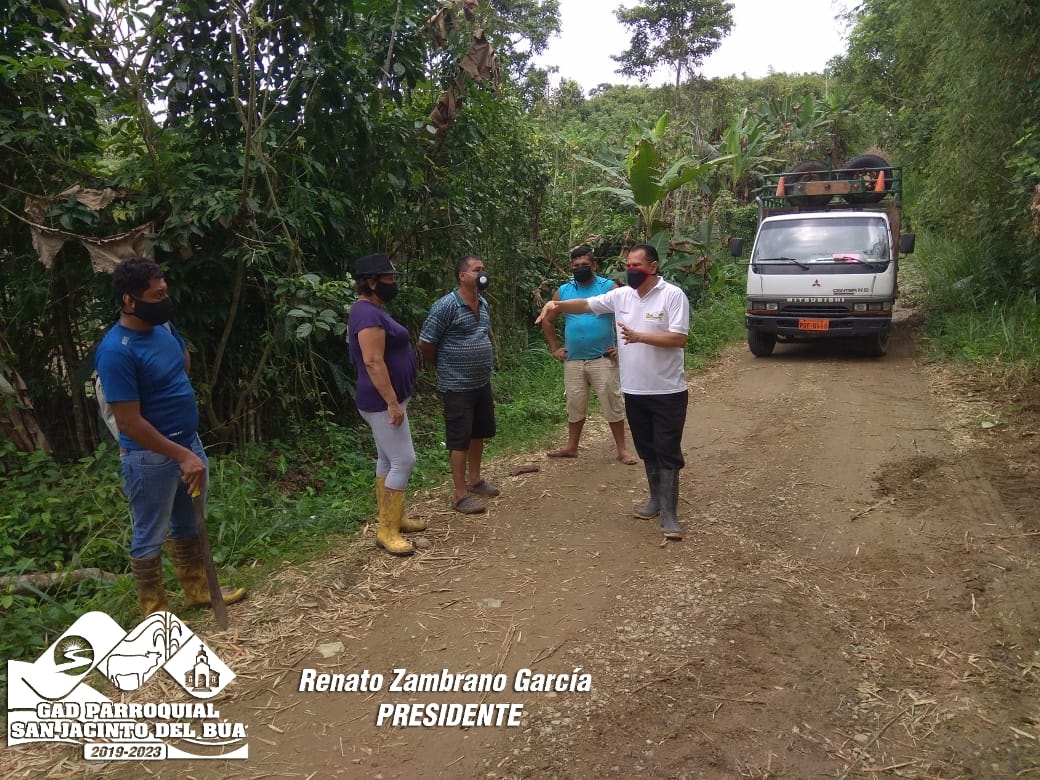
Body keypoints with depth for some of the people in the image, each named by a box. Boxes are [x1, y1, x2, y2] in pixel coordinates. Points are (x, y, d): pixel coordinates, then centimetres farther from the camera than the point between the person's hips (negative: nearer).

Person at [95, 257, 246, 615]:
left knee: (188, 525, 22)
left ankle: (197, 590, 39)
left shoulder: (163, 326, 0)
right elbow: (130, 423, -24)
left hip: (189, 441, 8)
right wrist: (182, 455, -23)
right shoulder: (116, 351, -24)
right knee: (150, 537, 9)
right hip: (150, 456, -8)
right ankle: (156, 613, 25)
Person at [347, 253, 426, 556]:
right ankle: (386, 531, -3)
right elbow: (373, 362, -26)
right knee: (403, 461, -9)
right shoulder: (369, 315, -20)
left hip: (385, 400, 11)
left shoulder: (372, 311, 14)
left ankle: (394, 516, 26)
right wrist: (393, 403, -26)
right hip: (382, 402, -11)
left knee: (388, 461, 16)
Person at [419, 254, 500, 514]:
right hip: (458, 386, -8)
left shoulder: (483, 304, 7)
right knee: (460, 439, -1)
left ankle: (475, 480, 36)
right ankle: (460, 495, 9)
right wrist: (446, 367, 0)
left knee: (479, 433, 18)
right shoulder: (446, 306, -18)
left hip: (482, 382, 8)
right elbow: (425, 343, -14)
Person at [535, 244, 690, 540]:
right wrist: (557, 305, -14)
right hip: (634, 390, 6)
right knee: (647, 450, 17)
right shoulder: (621, 295, 5)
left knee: (668, 452, 0)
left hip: (667, 391, -6)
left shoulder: (673, 295, -12)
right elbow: (586, 304, 4)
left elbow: (679, 338, -18)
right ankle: (656, 499, 33)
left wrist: (640, 336, -28)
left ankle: (668, 514, 5)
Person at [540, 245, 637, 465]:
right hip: (573, 360, 3)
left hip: (603, 359, -3)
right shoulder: (563, 292, 6)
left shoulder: (609, 288, -4)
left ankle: (622, 450, 10)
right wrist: (555, 348, 9)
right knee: (575, 404, 13)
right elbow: (547, 321, 16)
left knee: (613, 404, 1)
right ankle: (571, 447, 26)